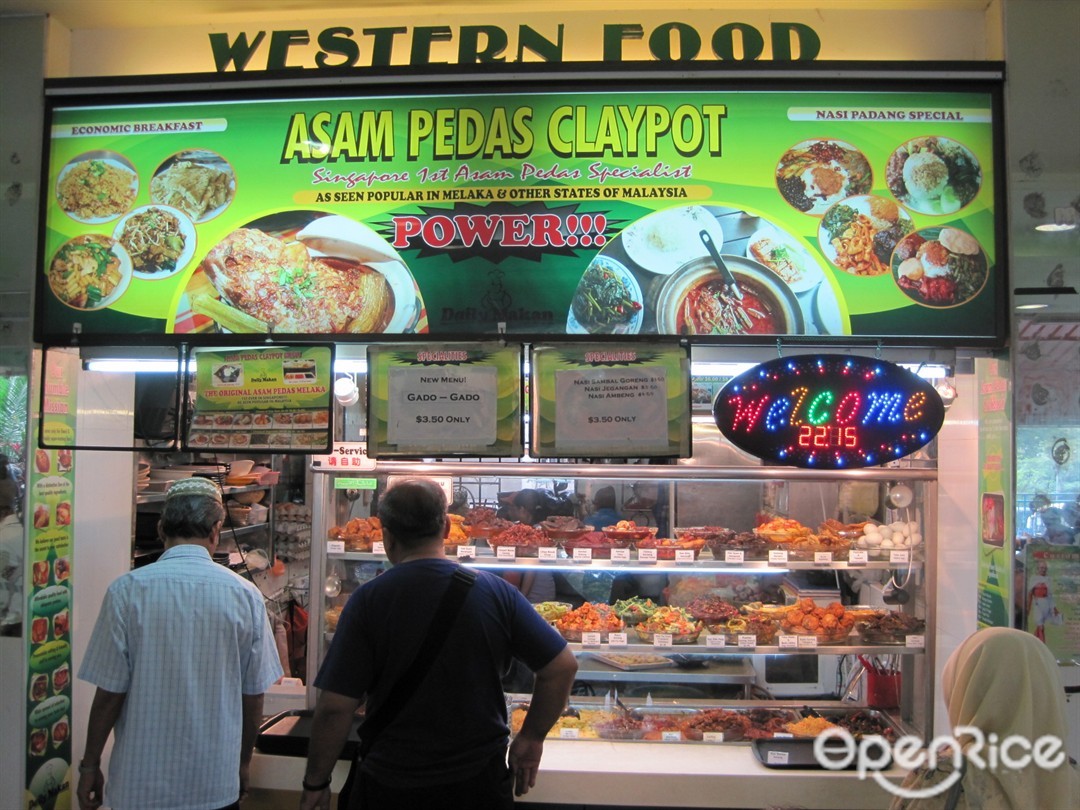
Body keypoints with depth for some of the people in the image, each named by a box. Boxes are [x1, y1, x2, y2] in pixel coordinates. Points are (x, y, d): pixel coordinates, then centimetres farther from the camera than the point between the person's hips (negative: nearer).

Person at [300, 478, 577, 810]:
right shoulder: (496, 591, -9)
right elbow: (563, 667, -6)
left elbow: (335, 708, -14)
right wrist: (531, 738, 6)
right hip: (481, 781, 2)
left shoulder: (368, 600, -14)